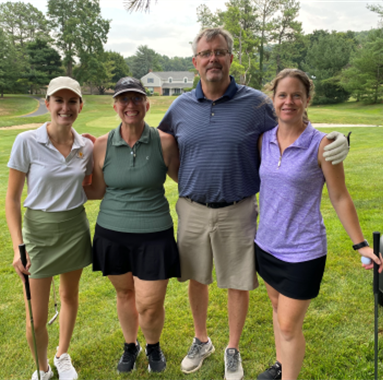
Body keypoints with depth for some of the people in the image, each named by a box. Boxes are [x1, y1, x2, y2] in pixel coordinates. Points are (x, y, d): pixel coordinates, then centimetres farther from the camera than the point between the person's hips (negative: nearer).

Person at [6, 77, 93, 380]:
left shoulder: (86, 147, -3)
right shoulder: (27, 142, -13)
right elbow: (12, 198, -9)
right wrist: (18, 246, -15)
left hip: (75, 228, 3)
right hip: (39, 230, -3)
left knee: (70, 295, 20)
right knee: (36, 318, 2)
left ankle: (63, 356, 46)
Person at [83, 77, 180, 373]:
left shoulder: (164, 142, -8)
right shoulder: (103, 145, -4)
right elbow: (97, 191, 4)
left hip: (153, 234, -2)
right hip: (112, 233, 2)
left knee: (149, 305, 2)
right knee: (125, 293, 19)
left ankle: (153, 346, 37)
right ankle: (130, 346, 47)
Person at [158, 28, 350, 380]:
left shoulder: (256, 103, -6)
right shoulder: (181, 106, 2)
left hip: (237, 212, -2)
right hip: (192, 209, 3)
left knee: (237, 284, 10)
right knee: (196, 279, 16)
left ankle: (233, 351, 35)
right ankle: (201, 341, 42)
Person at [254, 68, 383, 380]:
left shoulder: (321, 145, -16)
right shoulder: (264, 140, -1)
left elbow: (340, 198, -8)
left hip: (303, 251, -5)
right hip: (267, 245, 6)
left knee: (289, 326, 4)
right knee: (279, 309, 24)